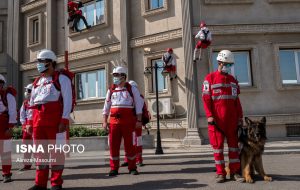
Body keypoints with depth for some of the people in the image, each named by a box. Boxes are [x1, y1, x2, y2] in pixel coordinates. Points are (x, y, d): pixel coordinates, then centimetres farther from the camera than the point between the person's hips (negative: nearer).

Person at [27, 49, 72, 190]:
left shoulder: (61, 78, -1)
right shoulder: (37, 81, 20)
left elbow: (67, 100, -9)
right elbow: (32, 103, 21)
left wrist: (64, 120, -17)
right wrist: (30, 122, 14)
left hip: (55, 119, -6)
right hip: (38, 120, 7)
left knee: (56, 150, 0)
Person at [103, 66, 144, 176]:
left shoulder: (132, 89, 3)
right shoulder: (111, 90, 12)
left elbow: (139, 105, 0)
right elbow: (106, 107, 13)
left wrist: (139, 120, -7)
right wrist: (104, 121, 6)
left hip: (128, 121, -3)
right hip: (114, 121, 3)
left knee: (129, 145, 2)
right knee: (113, 145, 2)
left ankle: (132, 168, 15)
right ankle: (114, 168, 14)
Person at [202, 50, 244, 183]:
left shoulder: (233, 80, 15)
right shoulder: (210, 78, 0)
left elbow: (236, 100, 15)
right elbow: (206, 98, -6)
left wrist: (240, 117, 10)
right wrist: (209, 116, -14)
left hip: (232, 118, 5)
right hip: (217, 118, -4)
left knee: (233, 143, 7)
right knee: (218, 145, 1)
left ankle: (235, 172, 16)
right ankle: (220, 173, 10)